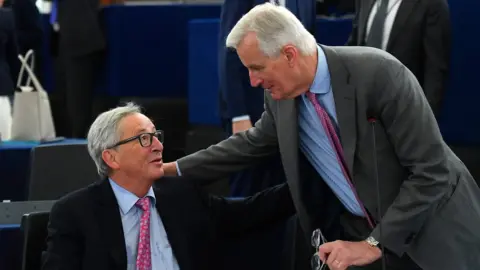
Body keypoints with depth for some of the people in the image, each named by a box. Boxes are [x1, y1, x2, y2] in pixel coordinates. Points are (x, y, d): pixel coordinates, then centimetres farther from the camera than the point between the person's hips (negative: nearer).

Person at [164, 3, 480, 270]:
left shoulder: (379, 73, -25)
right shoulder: (281, 95, -5)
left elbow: (431, 170, -24)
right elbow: (251, 145, 17)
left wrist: (375, 243, -24)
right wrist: (173, 169, 18)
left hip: (436, 232, -5)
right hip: (360, 232, 5)